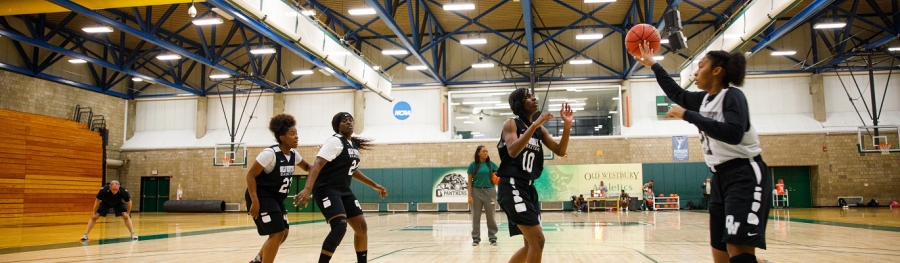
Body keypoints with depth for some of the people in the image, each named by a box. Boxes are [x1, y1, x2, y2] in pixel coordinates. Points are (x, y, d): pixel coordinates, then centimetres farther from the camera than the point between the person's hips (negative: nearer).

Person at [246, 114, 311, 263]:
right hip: (261, 197, -9)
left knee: (283, 233, 12)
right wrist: (255, 201, -26)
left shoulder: (293, 154, 2)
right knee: (277, 234, -13)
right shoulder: (270, 153, -22)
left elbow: (307, 167, 21)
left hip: (276, 199, 9)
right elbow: (250, 175, -21)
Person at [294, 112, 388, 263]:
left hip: (344, 190, 9)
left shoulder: (354, 145, 13)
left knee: (361, 226, 10)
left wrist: (374, 185, 30)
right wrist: (308, 189, -37)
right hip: (327, 190, -9)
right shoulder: (335, 142, -13)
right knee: (340, 226, -26)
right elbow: (317, 165, -24)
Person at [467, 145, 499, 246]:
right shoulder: (473, 165, 0)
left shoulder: (490, 164, 4)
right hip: (476, 191, -1)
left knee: (490, 216, 5)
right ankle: (476, 238, 13)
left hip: (489, 191, 1)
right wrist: (469, 195, -7)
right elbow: (469, 182, 1)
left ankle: (492, 237, 14)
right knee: (476, 216, 4)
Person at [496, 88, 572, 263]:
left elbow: (560, 151, 9)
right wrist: (534, 125, -26)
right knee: (537, 240, -16)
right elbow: (513, 151, -23)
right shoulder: (511, 124, -6)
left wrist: (567, 125, -4)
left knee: (532, 244, 12)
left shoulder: (540, 129, 15)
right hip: (512, 186, -8)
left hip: (529, 187, 9)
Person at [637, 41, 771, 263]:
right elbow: (676, 93, 30)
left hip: (745, 175, -9)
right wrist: (653, 65, 30)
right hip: (720, 177, 9)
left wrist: (688, 115, -24)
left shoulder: (732, 95, -11)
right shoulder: (704, 99, 12)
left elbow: (733, 134, -27)